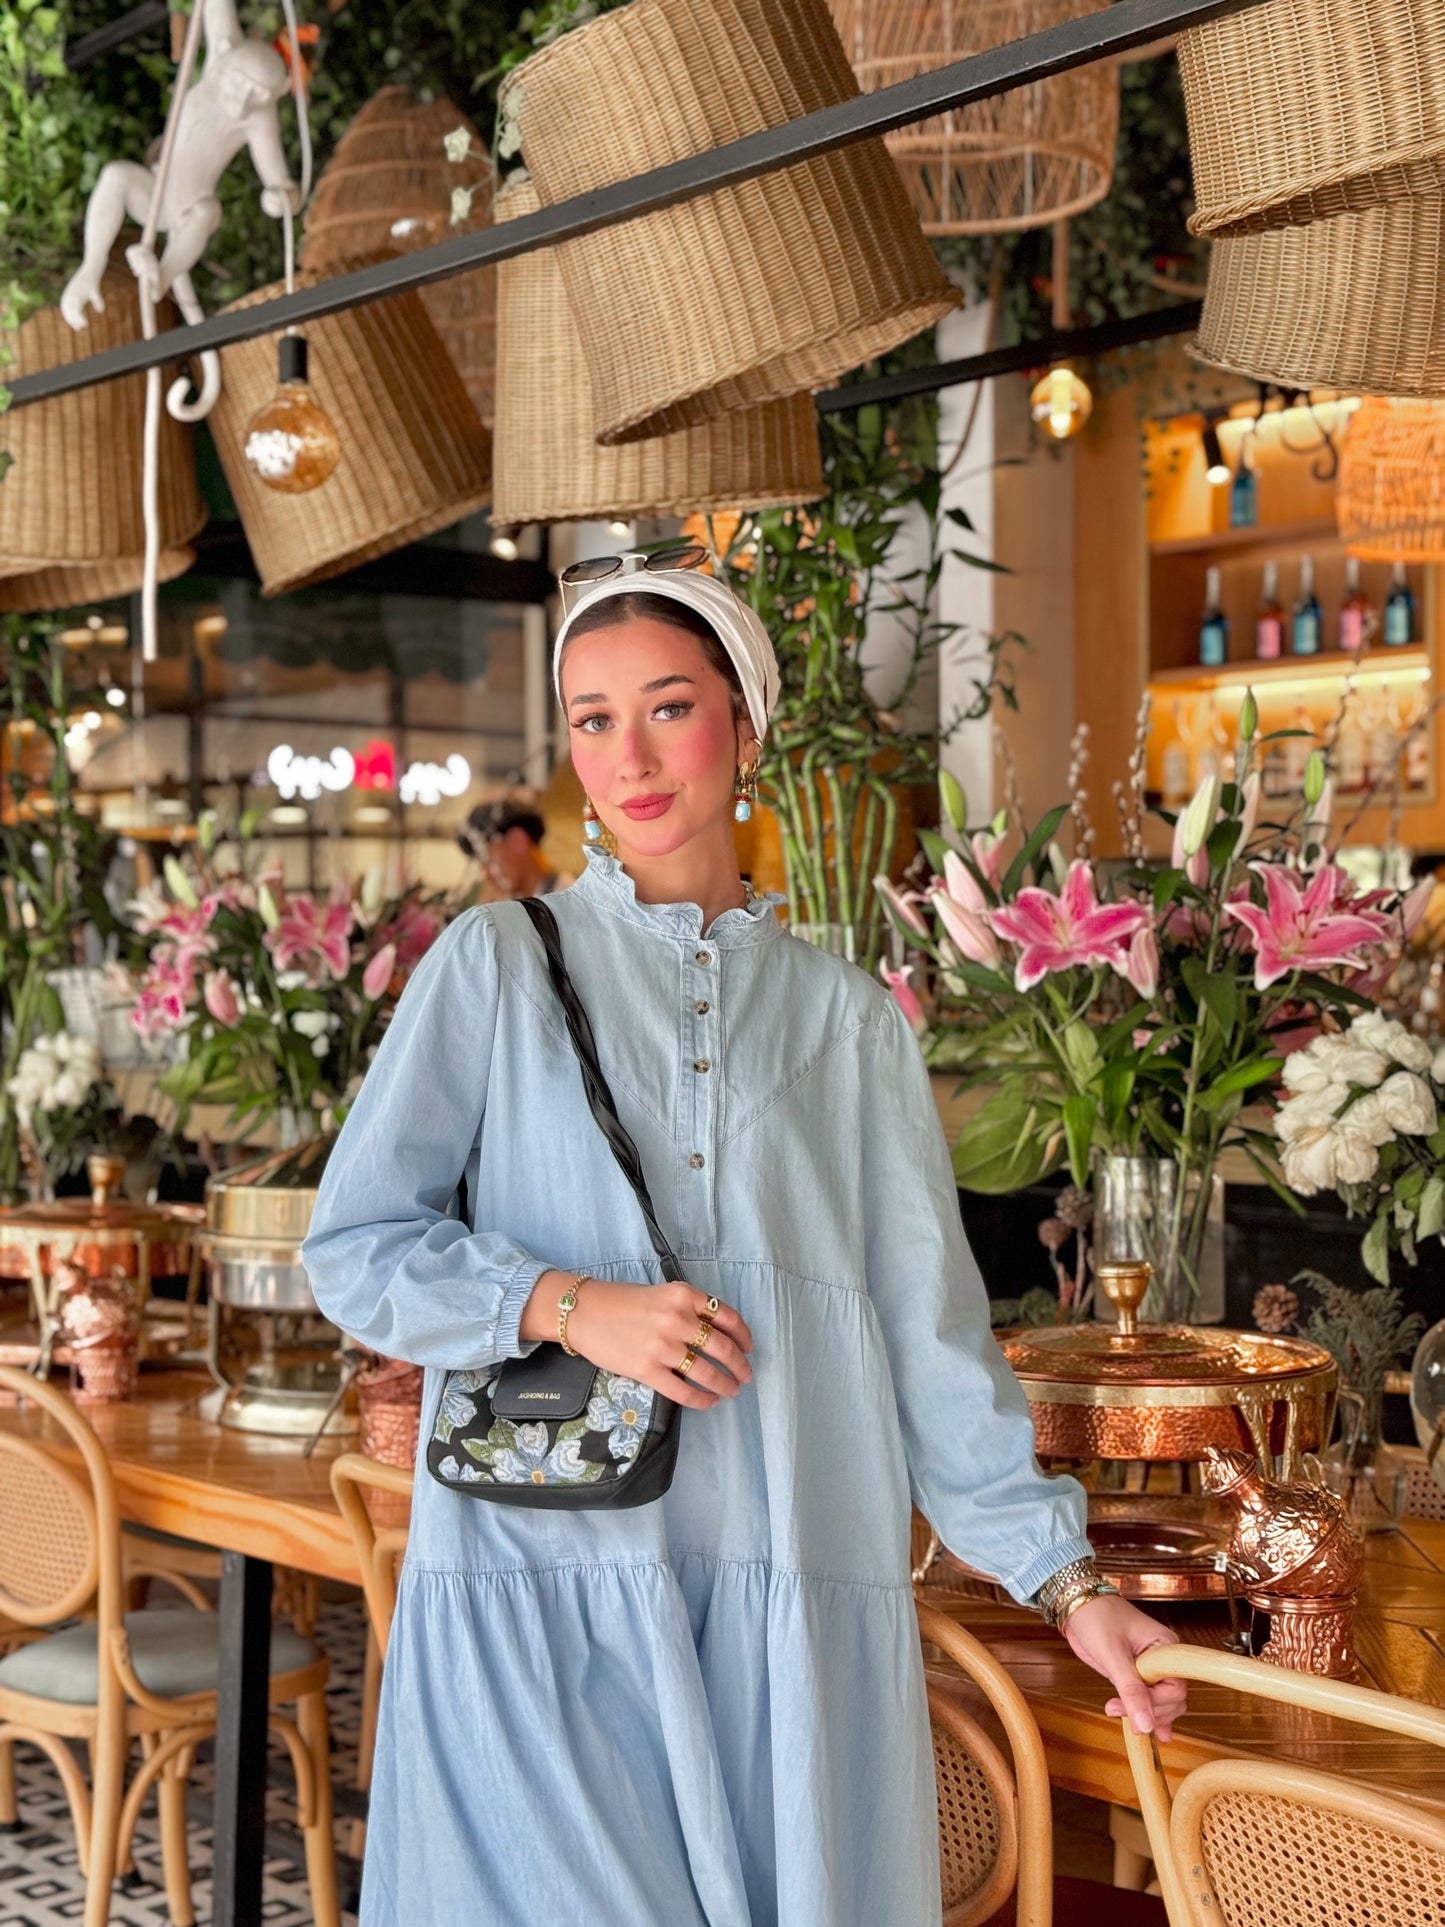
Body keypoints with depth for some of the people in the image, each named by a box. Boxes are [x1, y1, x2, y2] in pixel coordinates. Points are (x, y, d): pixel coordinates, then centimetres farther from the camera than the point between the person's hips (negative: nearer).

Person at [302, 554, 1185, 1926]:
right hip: (545, 1579, -2)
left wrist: (1065, 1577, 8)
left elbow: (928, 1319, 13)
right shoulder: (499, 965, 7)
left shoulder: (846, 1021, 13)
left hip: (791, 1596, 2)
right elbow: (355, 1247, 3)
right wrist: (567, 1305, -13)